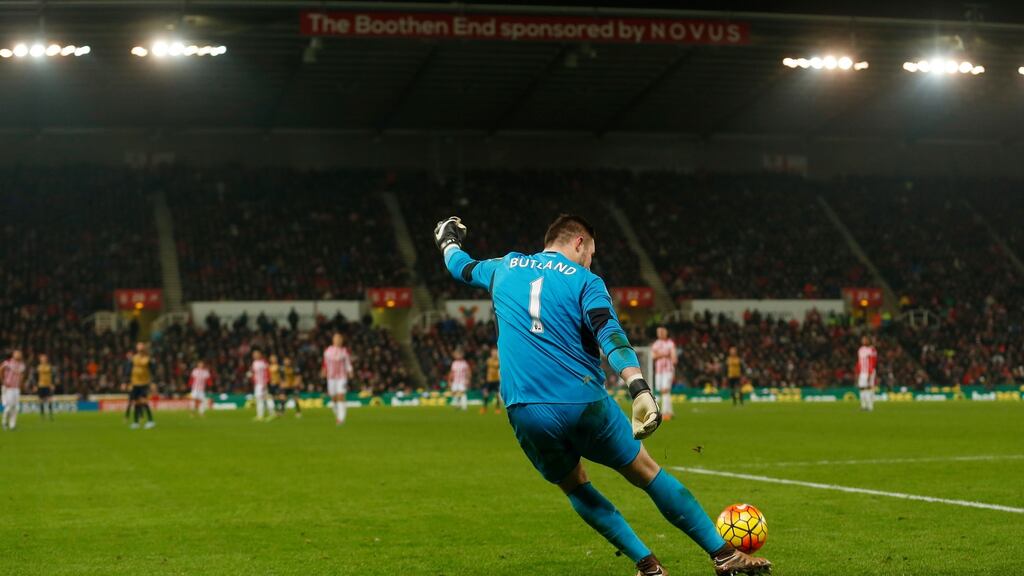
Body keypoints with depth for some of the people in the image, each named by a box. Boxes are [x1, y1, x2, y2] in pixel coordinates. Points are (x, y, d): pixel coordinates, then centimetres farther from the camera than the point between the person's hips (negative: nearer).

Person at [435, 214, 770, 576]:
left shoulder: (504, 268, 17)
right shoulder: (585, 281, 4)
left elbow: (461, 267, 37)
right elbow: (610, 336, -14)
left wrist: (448, 242, 60)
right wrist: (640, 389, -26)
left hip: (525, 411, 3)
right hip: (583, 402, -3)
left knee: (575, 487, 23)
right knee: (646, 472, 11)